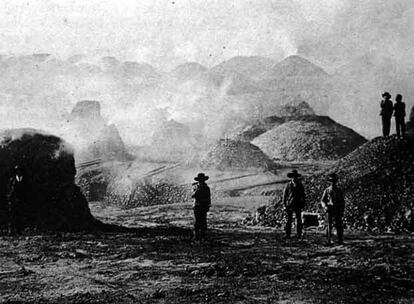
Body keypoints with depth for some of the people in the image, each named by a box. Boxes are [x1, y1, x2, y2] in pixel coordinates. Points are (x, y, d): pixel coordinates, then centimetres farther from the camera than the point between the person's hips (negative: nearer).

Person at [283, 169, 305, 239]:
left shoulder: (300, 185, 10)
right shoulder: (288, 185, 6)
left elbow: (303, 195, 13)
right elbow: (285, 194, 8)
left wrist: (303, 204, 7)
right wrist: (285, 203, 1)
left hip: (298, 205, 1)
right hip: (289, 205, -1)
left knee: (299, 220, 1)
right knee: (289, 219, -2)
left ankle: (299, 234, 6)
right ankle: (287, 234, 1)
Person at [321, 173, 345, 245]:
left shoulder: (339, 190, 8)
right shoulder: (327, 190, 5)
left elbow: (342, 201, 11)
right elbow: (322, 200, 5)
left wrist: (342, 211, 3)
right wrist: (325, 206, -14)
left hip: (338, 211, 1)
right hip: (330, 210, -1)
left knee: (339, 226, -2)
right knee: (329, 226, -2)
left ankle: (340, 240, 4)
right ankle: (329, 241, 3)